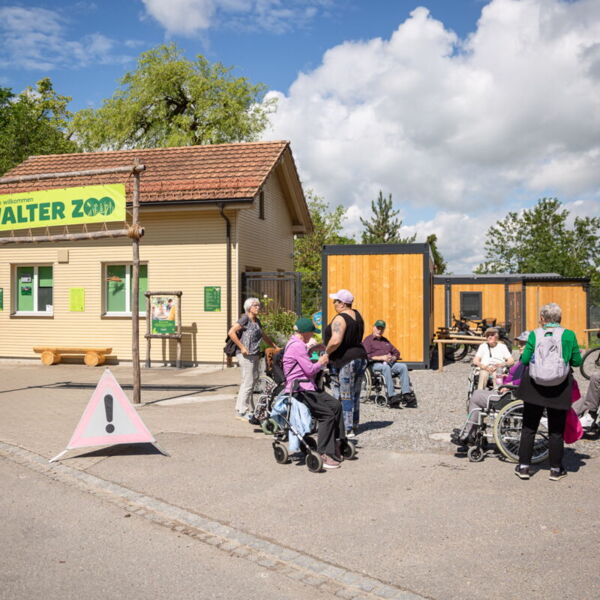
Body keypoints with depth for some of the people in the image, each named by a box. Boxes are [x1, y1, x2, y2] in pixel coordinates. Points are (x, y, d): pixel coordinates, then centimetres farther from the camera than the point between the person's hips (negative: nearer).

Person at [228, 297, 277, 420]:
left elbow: (264, 336, 29)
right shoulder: (245, 319, -9)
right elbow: (231, 332, -18)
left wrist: (276, 348, 30)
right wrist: (242, 347, -18)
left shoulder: (257, 321, 17)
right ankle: (241, 411, -1)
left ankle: (249, 409, 19)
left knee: (253, 380, 11)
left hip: (255, 355, 9)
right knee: (248, 382, -8)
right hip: (246, 355, -9)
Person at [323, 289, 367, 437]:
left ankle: (346, 429, 2)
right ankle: (354, 425, 25)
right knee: (355, 395, 16)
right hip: (360, 358, 9)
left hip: (344, 361, -9)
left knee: (344, 397, -1)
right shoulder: (357, 315, 10)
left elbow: (335, 341, -30)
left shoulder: (340, 318, -17)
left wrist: (327, 351, -12)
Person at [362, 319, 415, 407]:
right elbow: (367, 356, -6)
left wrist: (393, 357, 1)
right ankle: (391, 396, -44)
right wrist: (381, 358, -14)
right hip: (375, 364, -6)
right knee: (386, 367, -38)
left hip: (390, 363, 6)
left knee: (403, 366, -22)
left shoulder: (385, 340, 30)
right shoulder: (368, 340, 10)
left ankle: (406, 395, -29)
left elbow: (396, 352, 26)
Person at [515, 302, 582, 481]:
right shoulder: (569, 335, -5)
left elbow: (525, 359, -6)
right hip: (559, 388, 0)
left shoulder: (534, 334, -6)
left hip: (534, 385, 0)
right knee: (556, 430, 11)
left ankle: (523, 466, 14)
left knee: (529, 428, 11)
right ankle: (556, 469, 18)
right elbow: (577, 361, -2)